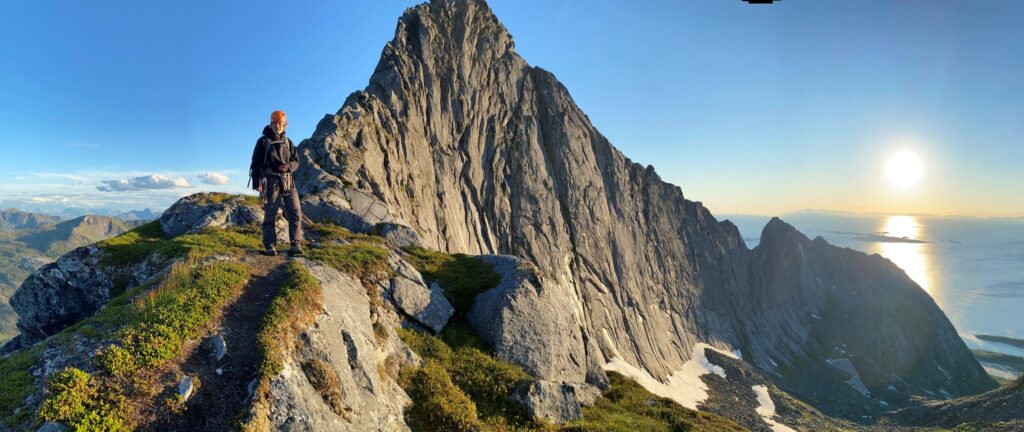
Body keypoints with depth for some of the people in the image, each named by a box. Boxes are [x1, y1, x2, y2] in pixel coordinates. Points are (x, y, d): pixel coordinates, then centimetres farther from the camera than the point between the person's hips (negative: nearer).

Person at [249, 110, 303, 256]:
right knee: (270, 215, 0)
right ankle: (270, 247, 5)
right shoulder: (263, 141, 2)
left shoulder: (287, 142, 14)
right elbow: (256, 163, 0)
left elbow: (296, 161, 15)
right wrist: (257, 183, -9)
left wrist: (288, 166, -9)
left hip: (287, 182, 3)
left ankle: (295, 245, -8)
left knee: (295, 212, -8)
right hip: (271, 182, -3)